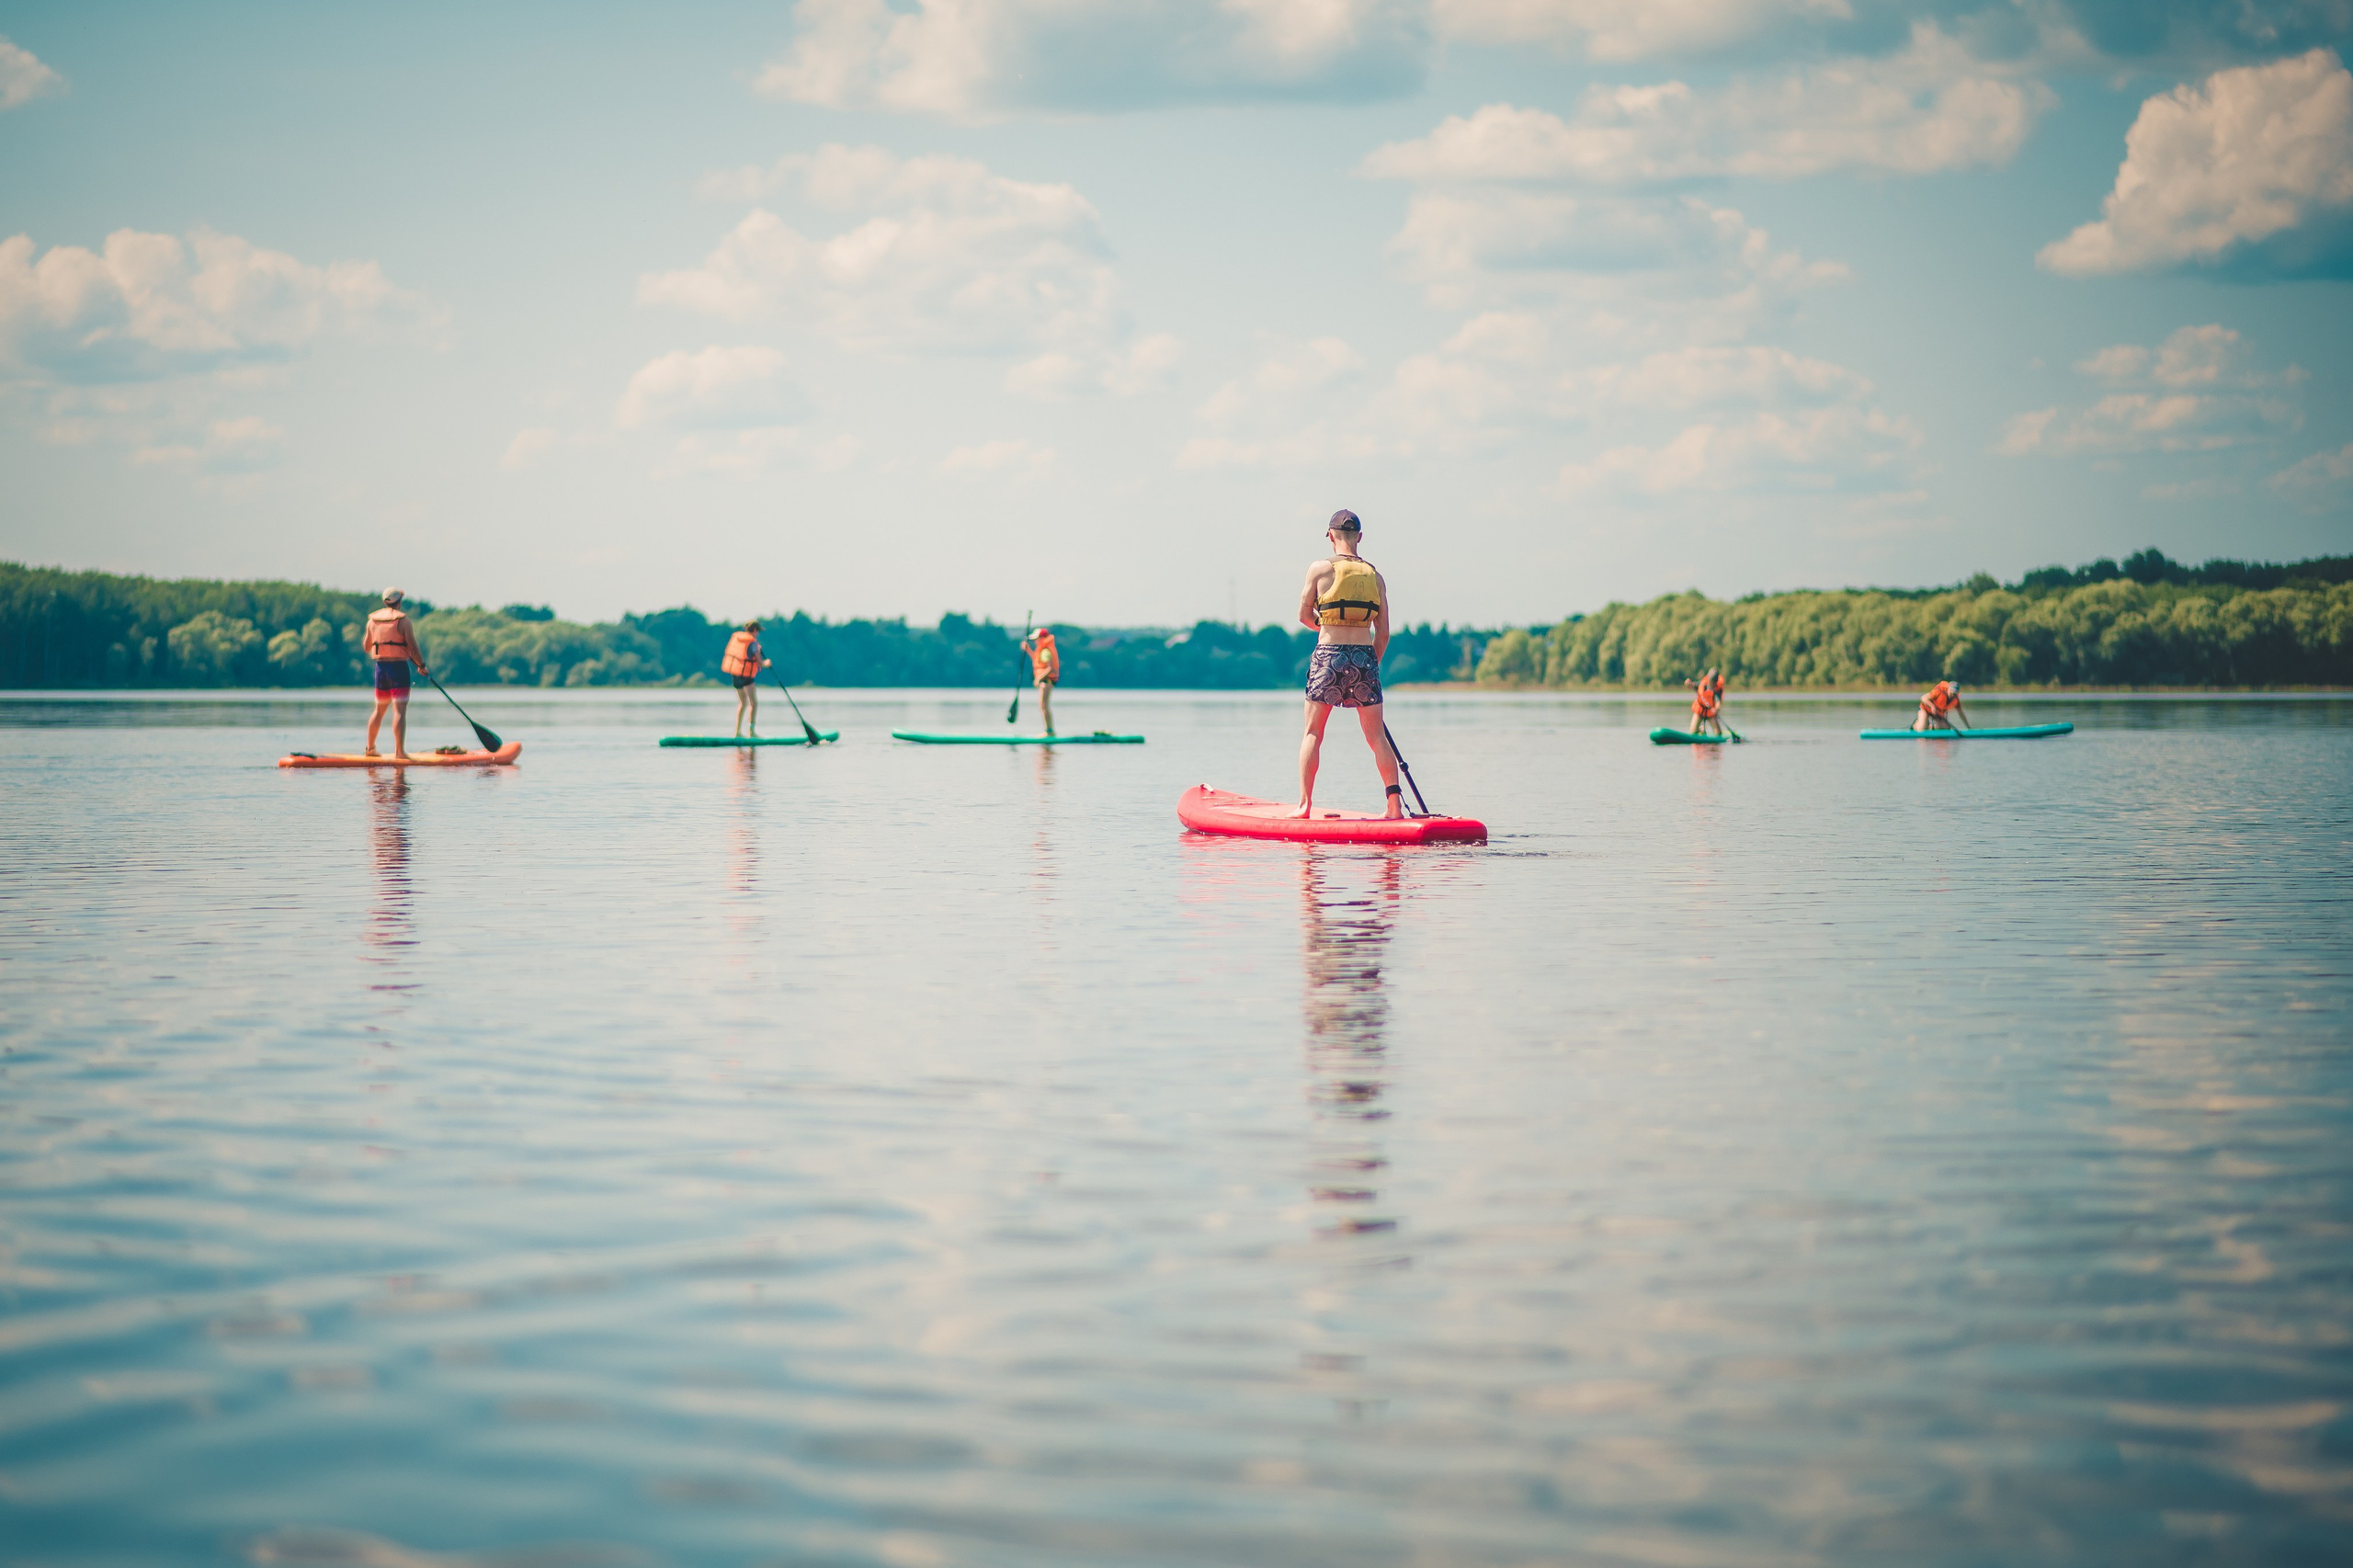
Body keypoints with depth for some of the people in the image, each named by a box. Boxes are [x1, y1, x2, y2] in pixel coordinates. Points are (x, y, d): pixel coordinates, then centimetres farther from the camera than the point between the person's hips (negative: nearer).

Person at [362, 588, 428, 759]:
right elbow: (413, 647, -12)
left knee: (380, 709, 19)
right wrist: (422, 666, 1)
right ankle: (399, 751, -17)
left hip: (380, 668, 6)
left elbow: (366, 647, 14)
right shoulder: (404, 621, -10)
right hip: (399, 667, -6)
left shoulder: (372, 621, 6)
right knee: (400, 710, -8)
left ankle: (370, 747, 25)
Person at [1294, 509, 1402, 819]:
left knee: (1313, 733, 6)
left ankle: (1304, 804, 2)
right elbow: (1383, 633, 7)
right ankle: (1394, 802, -1)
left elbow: (1304, 616, 4)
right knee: (1376, 736, 6)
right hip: (1365, 657, 2)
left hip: (1328, 655, -2)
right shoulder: (1375, 577, 7)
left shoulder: (1320, 569, -2)